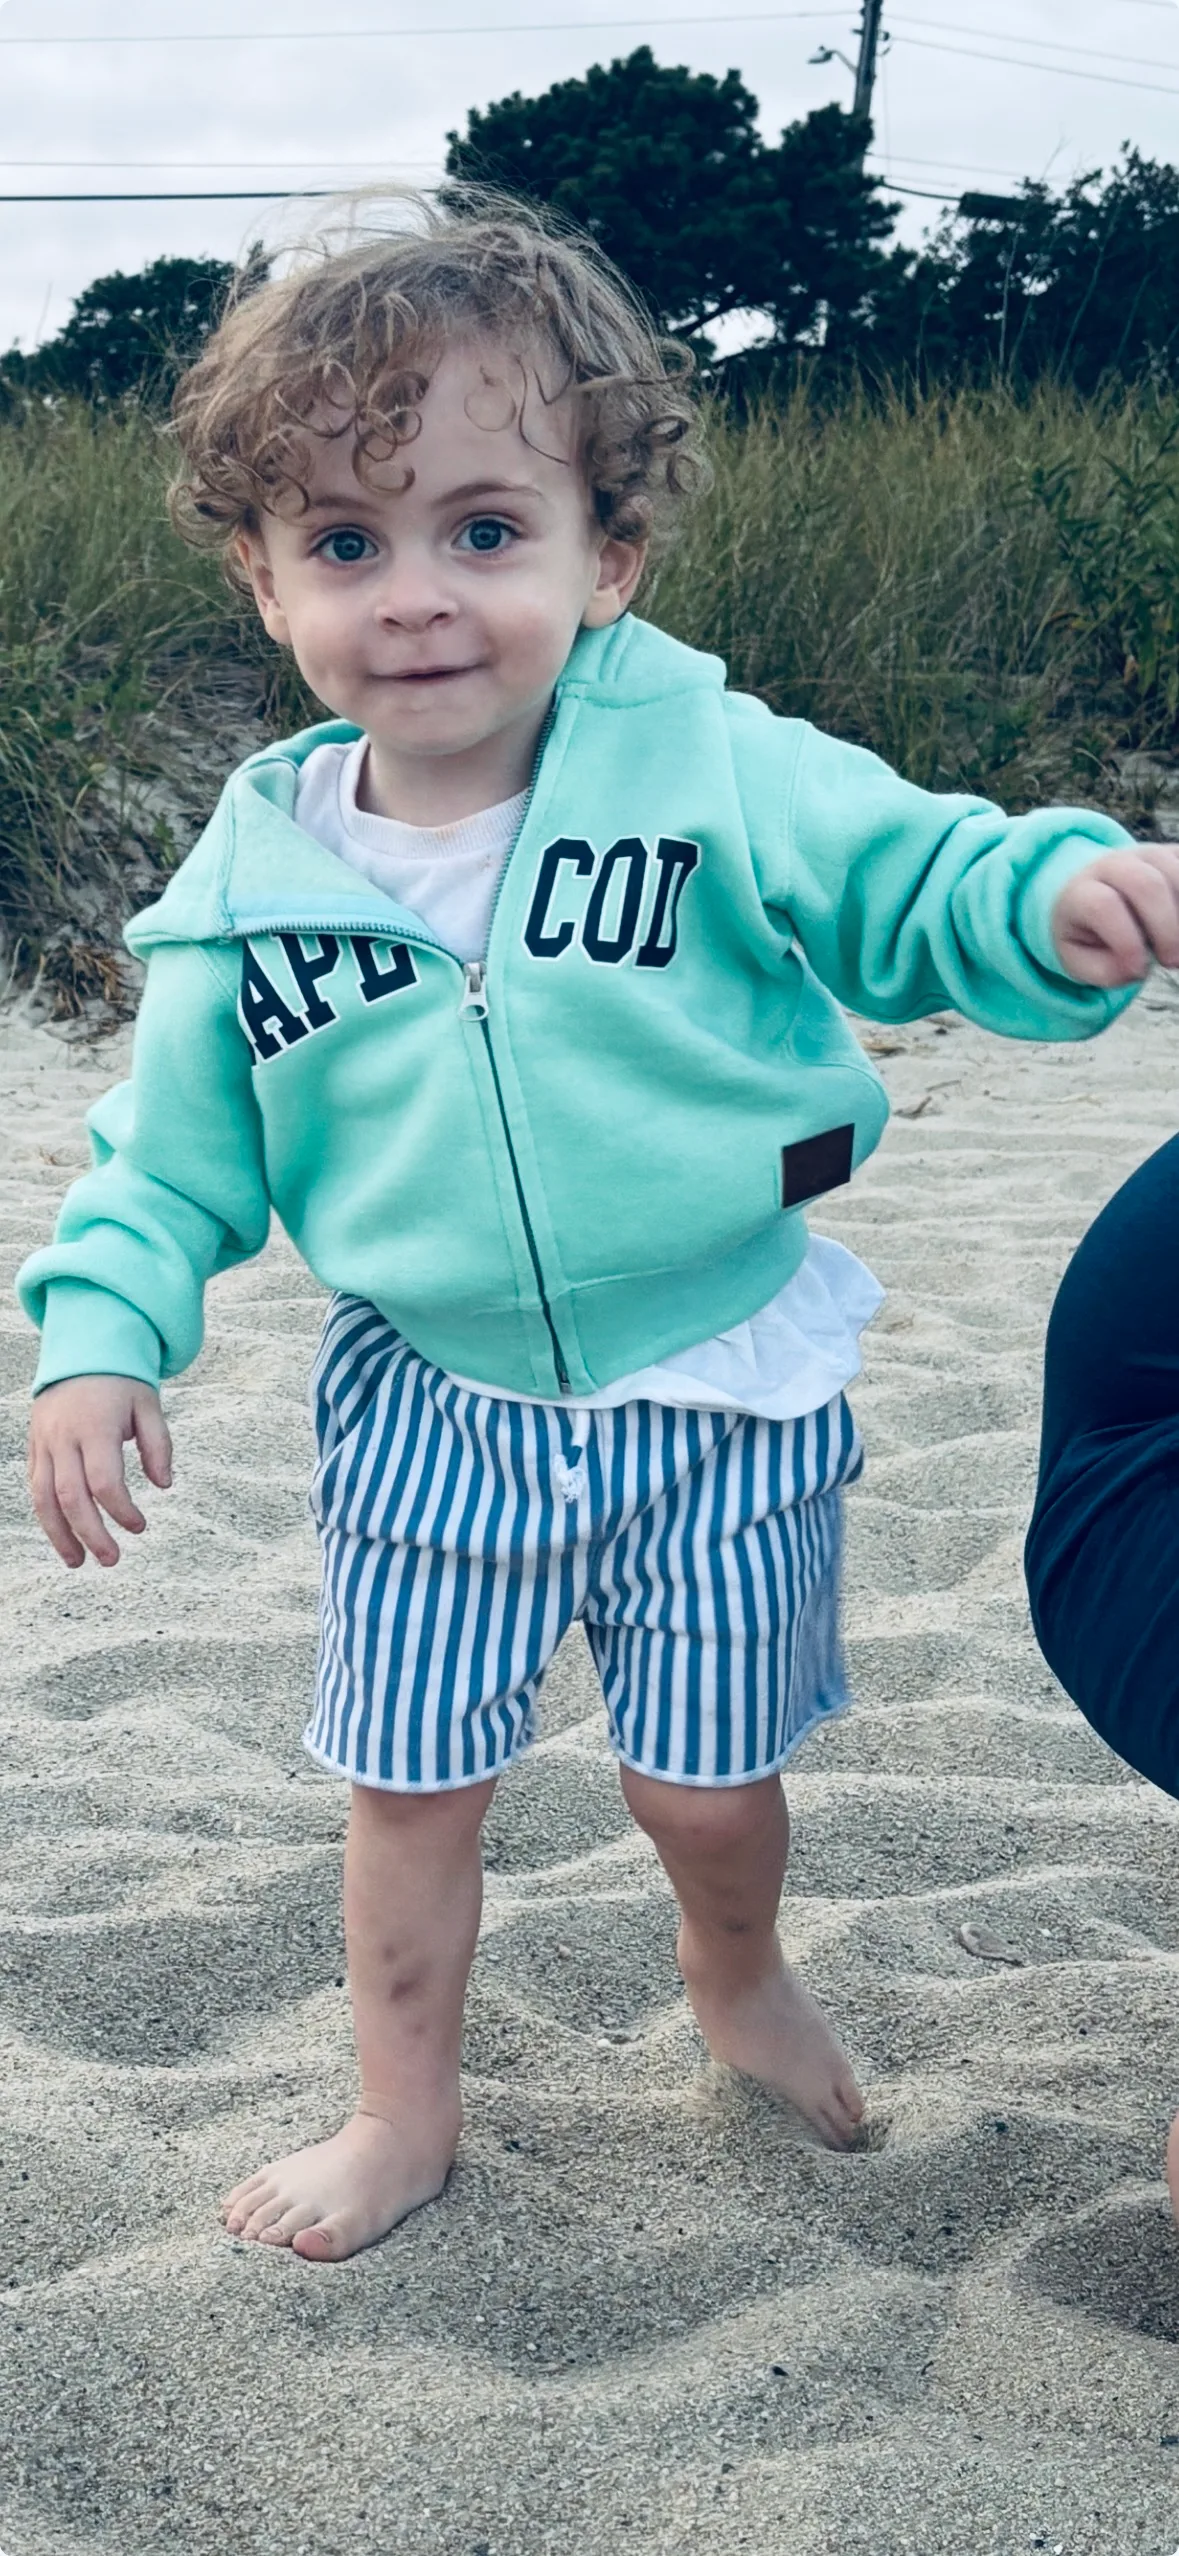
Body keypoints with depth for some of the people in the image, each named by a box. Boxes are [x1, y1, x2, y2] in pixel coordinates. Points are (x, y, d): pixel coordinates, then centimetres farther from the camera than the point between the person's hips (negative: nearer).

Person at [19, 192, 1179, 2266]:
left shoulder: (718, 770, -15)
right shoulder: (252, 886, -7)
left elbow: (915, 883, -10)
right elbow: (174, 1158, 3)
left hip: (723, 1389, -1)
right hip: (430, 1411, 2)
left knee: (704, 1778, 12)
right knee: (410, 1783, 12)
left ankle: (737, 1975, 48)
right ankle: (406, 2112, 38)